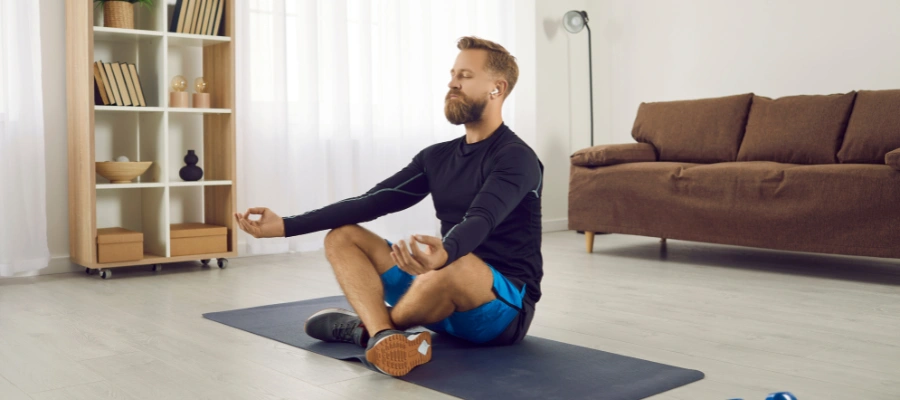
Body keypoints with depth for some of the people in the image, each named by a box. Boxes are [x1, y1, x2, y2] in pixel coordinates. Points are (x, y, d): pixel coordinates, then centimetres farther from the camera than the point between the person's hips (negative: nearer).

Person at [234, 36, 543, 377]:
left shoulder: (515, 159, -13)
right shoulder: (438, 157, 11)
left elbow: (480, 221, -32)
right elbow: (373, 202, 4)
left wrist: (444, 254, -56)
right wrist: (286, 225, -4)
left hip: (506, 309, -7)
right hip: (450, 295, 7)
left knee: (456, 265, -41)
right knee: (342, 237, -1)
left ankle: (367, 328, -10)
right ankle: (385, 337, -30)